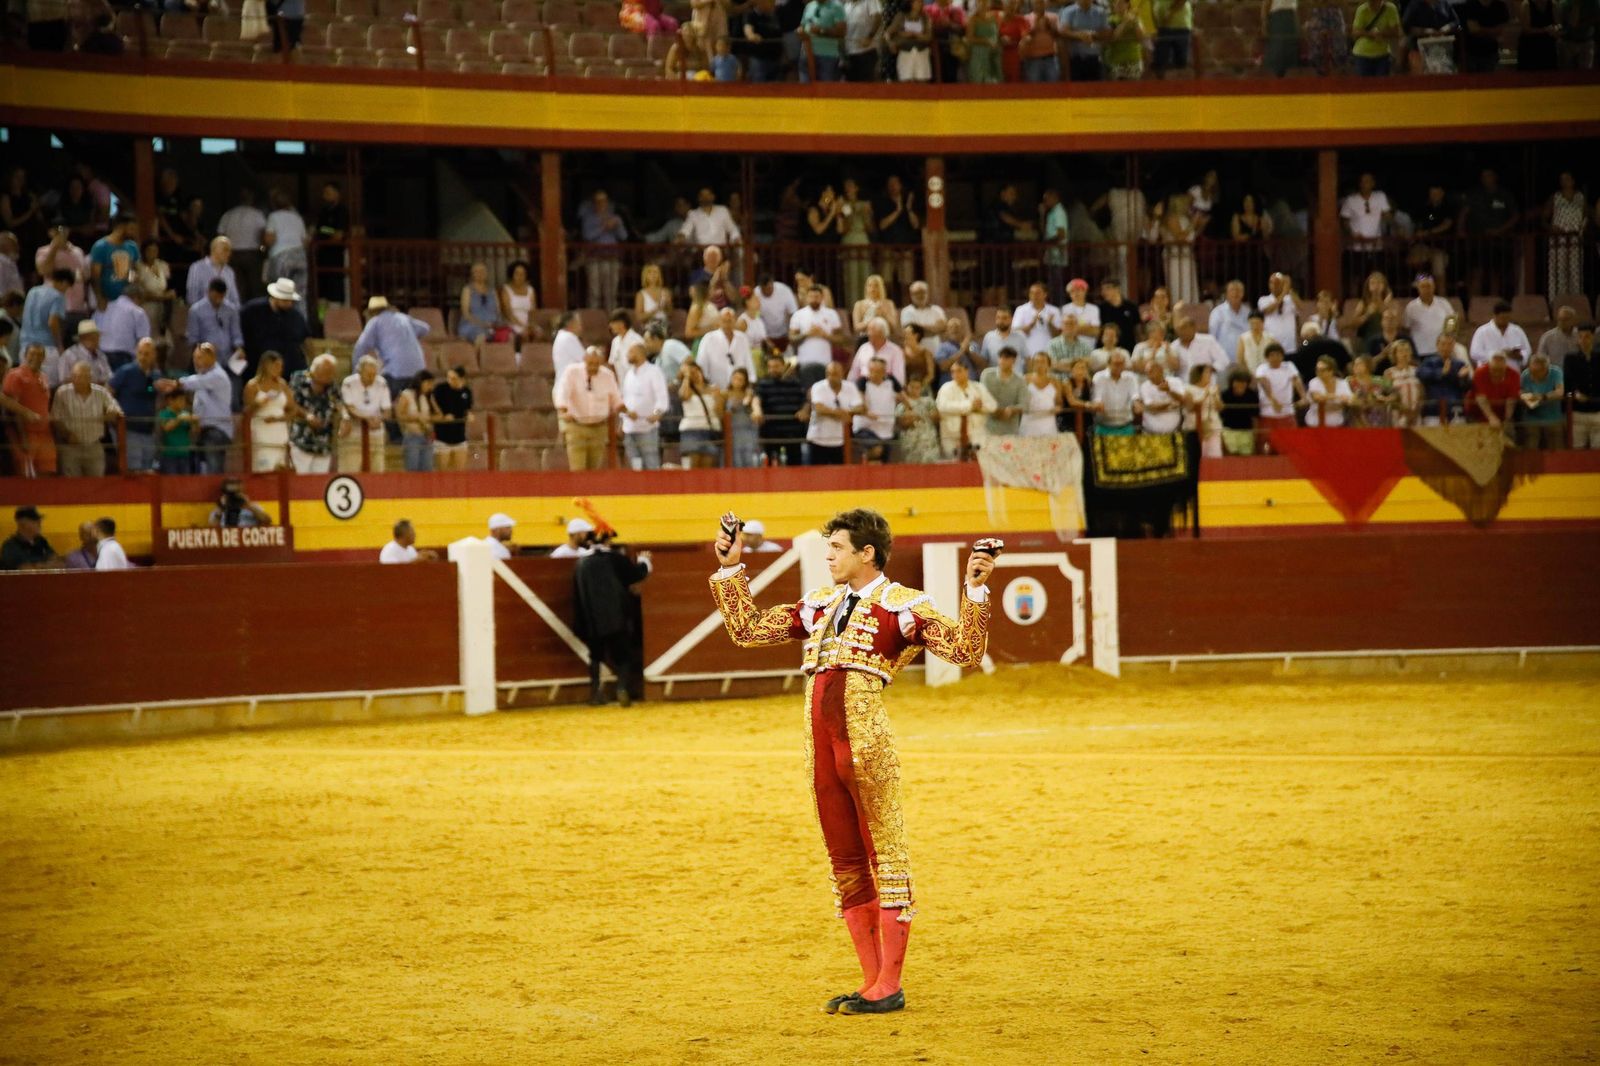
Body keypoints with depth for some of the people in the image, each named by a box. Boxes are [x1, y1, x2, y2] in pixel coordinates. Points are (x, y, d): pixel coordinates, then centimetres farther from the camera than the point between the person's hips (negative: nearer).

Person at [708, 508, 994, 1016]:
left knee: (886, 856, -3)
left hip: (867, 744, -7)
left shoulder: (901, 606, 1)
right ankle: (872, 982, 16)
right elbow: (747, 629, 24)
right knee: (846, 863, 9)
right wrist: (730, 569, 21)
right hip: (821, 746, 7)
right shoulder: (819, 606, 19)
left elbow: (965, 650, -9)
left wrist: (975, 589, -19)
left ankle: (890, 985, 0)